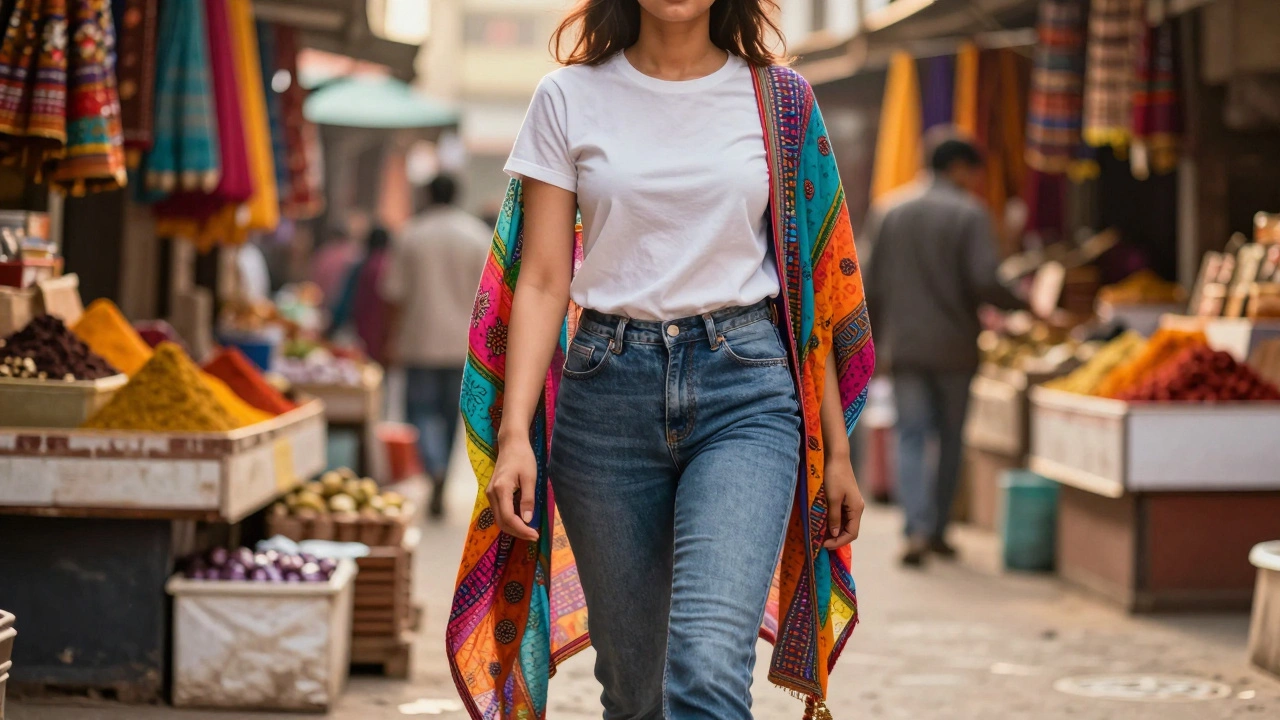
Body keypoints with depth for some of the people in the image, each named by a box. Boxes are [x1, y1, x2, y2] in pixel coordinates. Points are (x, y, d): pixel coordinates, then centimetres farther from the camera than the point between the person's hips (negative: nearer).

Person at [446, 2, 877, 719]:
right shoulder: (570, 99, 5)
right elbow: (541, 282, 1)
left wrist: (837, 448, 9)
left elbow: (808, 281, 10)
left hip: (744, 390, -1)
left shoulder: (781, 100, 7)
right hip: (609, 391, 1)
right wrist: (515, 435, -10)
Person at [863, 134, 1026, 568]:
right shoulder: (969, 214, -7)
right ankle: (938, 530, 17)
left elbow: (870, 283, 5)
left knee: (911, 436, 1)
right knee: (949, 438, 11)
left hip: (903, 346, 2)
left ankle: (918, 528, -16)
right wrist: (1022, 305, 1)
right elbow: (984, 282, -15)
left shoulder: (888, 212, 6)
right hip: (953, 346, -2)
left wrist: (877, 335, 15)